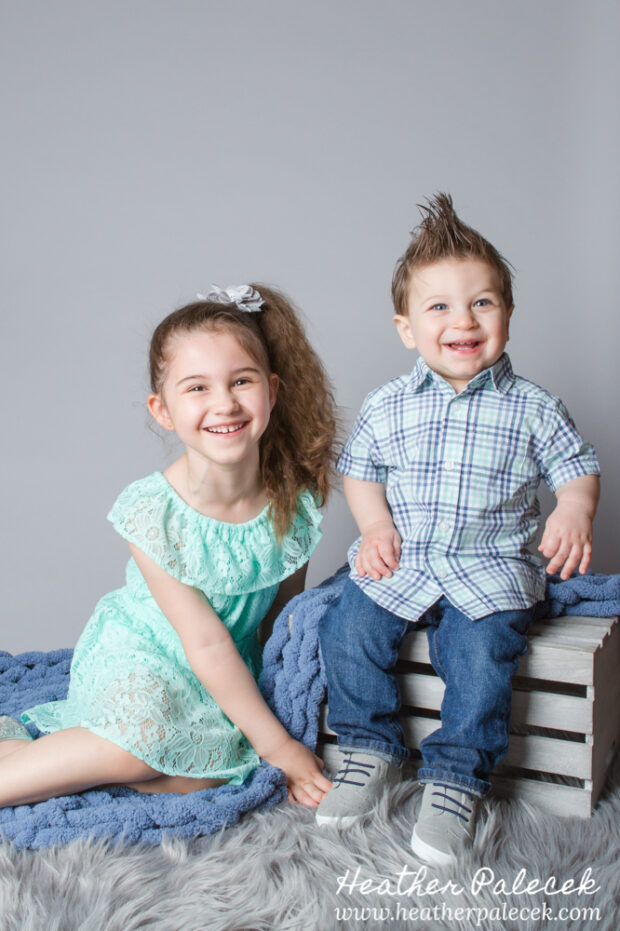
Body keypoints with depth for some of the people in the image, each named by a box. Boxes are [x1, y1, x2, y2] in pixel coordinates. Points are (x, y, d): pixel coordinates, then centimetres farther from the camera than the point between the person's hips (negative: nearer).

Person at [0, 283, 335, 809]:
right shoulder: (152, 511, -24)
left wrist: (295, 716, -1)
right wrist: (278, 747, -19)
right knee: (141, 750, -31)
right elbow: (206, 643, -22)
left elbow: (286, 615, -1)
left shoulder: (295, 503, -14)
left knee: (198, 776, -17)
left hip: (232, 675, 5)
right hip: (139, 653, -4)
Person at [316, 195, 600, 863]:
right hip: (399, 560, 2)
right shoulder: (386, 407, 3)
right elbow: (358, 470, 13)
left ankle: (456, 778, -2)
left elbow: (577, 470, 6)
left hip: (491, 565, -2)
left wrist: (573, 514, -15)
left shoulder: (532, 409, 0)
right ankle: (371, 750, 8)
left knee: (482, 649, -24)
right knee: (348, 629, -16)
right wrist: (375, 523, -5)